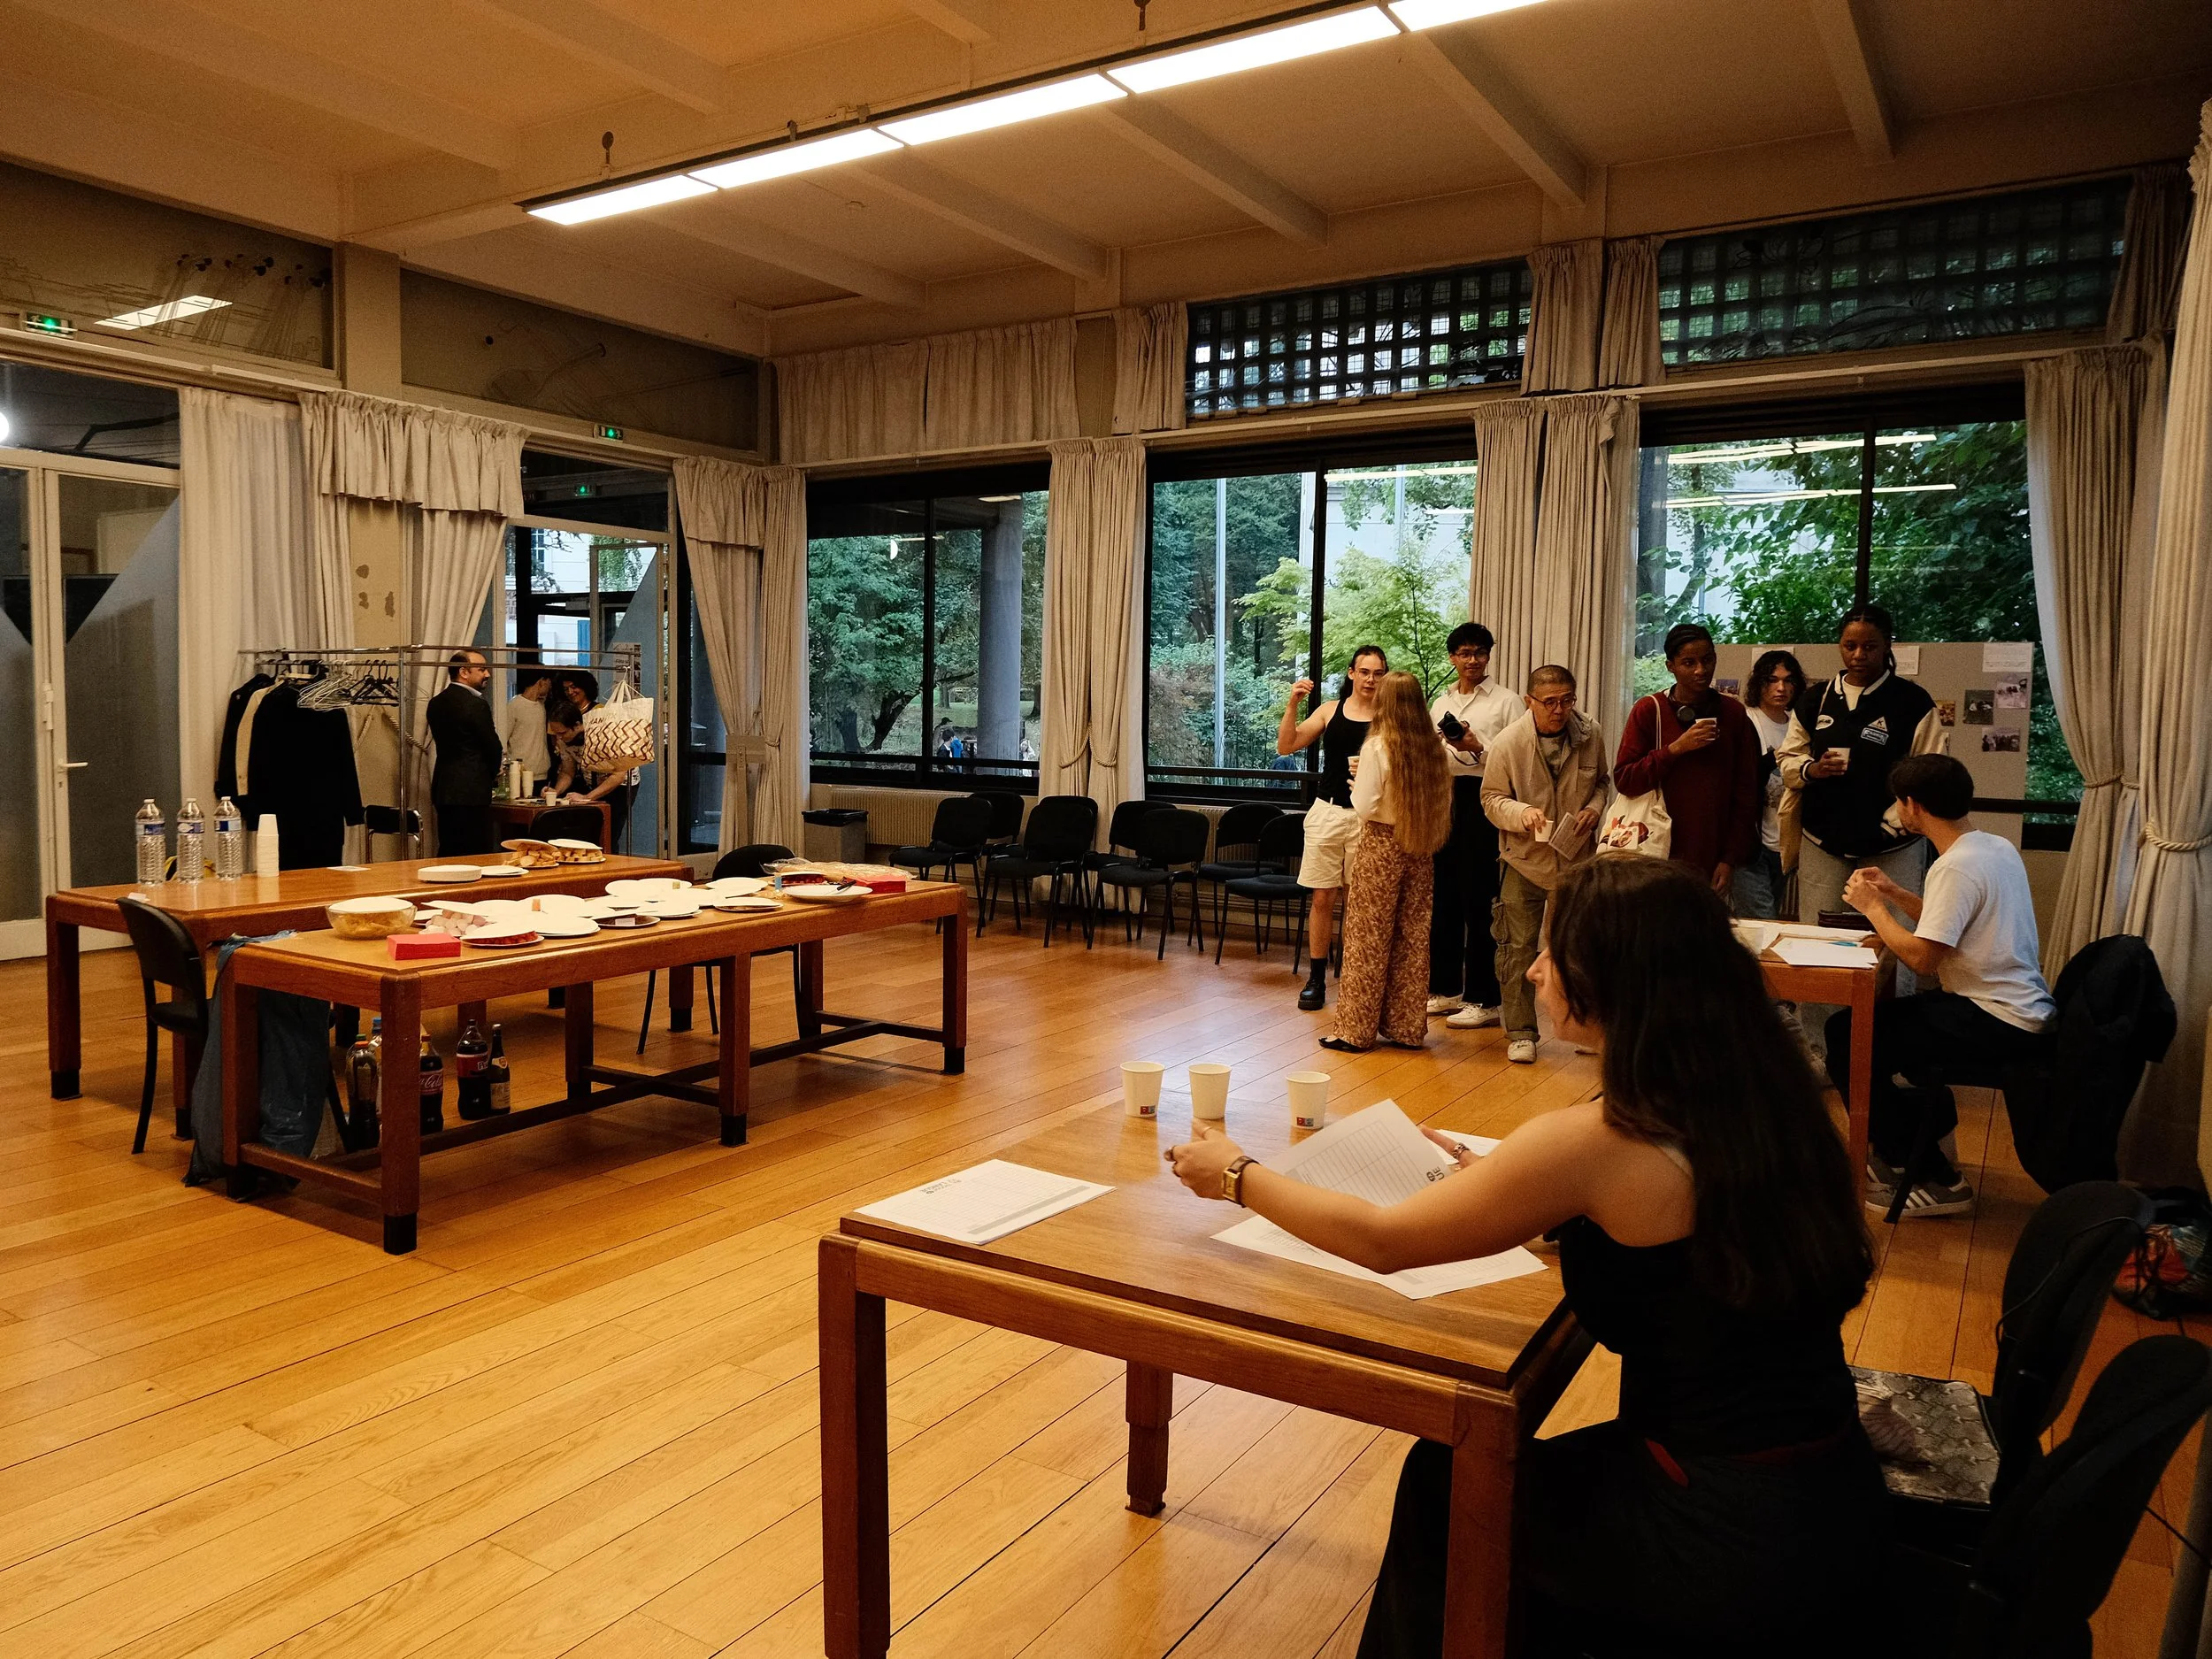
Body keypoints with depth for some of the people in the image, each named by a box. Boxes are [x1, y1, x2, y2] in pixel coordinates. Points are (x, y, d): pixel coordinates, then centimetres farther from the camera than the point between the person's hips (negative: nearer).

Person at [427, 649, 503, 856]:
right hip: (472, 792, -8)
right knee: (477, 856, -4)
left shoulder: (436, 703, 11)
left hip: (443, 790, 8)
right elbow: (492, 747, -11)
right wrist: (493, 774, 11)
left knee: (447, 854, 12)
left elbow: (443, 742, 14)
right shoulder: (477, 705, -14)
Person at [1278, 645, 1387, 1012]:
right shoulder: (1331, 710, 6)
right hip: (1328, 812, 2)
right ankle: (1317, 978, 13)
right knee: (1322, 898, 5)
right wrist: (1292, 705, -10)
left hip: (1367, 816, -2)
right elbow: (1286, 747, 2)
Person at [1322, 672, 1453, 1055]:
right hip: (1420, 851, 5)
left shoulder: (1378, 747, -13)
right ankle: (1406, 1028, 18)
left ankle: (1356, 1031, 8)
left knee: (1368, 939, 3)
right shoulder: (1433, 749, 2)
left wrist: (1356, 785, 3)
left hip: (1381, 846, -5)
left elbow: (1365, 806, -15)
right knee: (1412, 938, 11)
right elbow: (1444, 805, 6)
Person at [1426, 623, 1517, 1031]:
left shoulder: (1506, 702, 2)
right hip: (1443, 798, 6)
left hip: (1481, 801, -6)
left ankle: (1483, 998, 2)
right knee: (1442, 896, 9)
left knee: (1477, 900, -5)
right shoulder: (1440, 703, 18)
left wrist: (1477, 748, -18)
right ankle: (1444, 989, 20)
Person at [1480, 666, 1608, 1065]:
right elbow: (1492, 798, -5)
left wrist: (1594, 809, -8)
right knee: (1518, 948, 2)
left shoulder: (1590, 735, -4)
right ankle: (1520, 1032, 13)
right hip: (1525, 861, -2)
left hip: (1577, 859, 2)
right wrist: (1522, 813, -24)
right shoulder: (1507, 743, -13)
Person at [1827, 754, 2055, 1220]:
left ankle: (1933, 1179, 1)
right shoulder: (1998, 847, 10)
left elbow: (1921, 957, -23)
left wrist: (1872, 906, -9)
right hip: (2023, 1010, 11)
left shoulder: (1956, 867, -21)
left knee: (1846, 1037, -9)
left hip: (1998, 1025, -10)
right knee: (1881, 1015, 22)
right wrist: (1894, 893, 14)